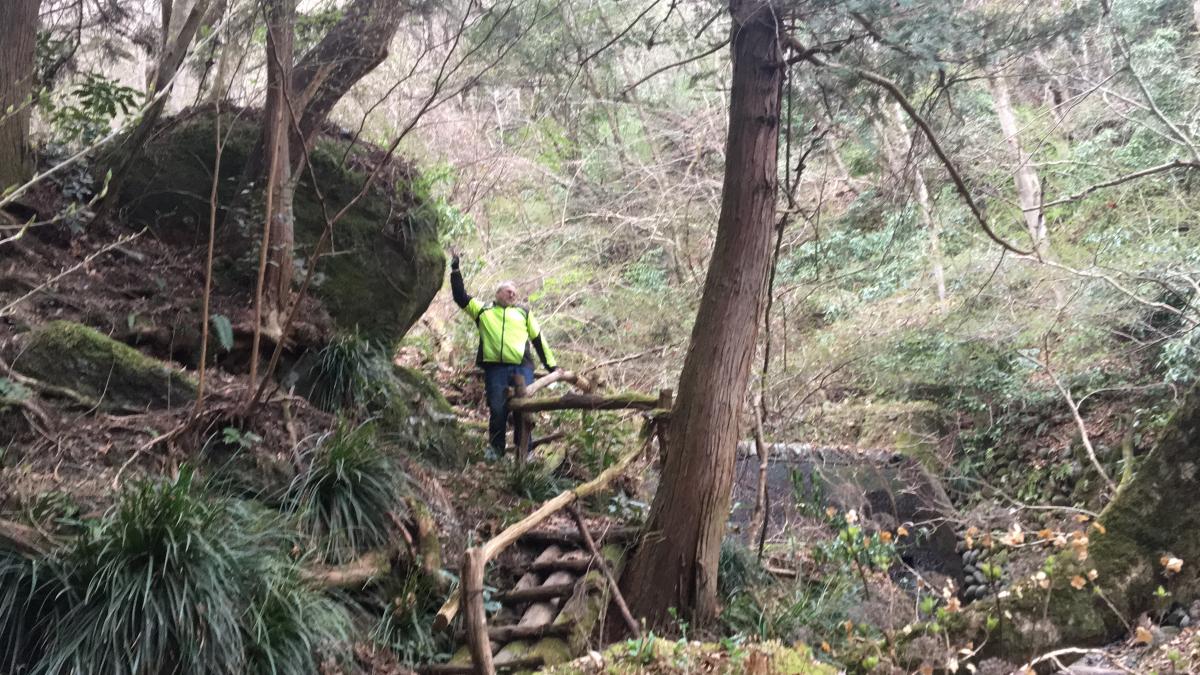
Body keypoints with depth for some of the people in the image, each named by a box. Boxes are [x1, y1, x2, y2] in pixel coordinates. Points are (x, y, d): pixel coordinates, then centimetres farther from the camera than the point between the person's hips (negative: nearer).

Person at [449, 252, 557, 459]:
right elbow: (460, 297, 14)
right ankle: (495, 448, 14)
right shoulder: (483, 310, 18)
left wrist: (552, 366, 15)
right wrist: (455, 270, 9)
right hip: (495, 368, -1)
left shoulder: (523, 313, 21)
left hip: (522, 367, 1)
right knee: (497, 410, -1)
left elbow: (539, 339, 19)